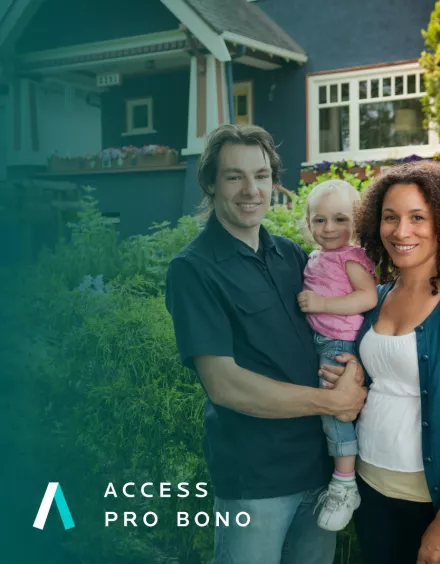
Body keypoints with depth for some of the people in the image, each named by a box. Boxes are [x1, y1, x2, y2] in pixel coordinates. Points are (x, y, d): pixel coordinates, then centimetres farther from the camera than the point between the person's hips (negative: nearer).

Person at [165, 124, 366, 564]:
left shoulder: (292, 255, 6)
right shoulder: (193, 269, -12)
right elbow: (223, 384, -19)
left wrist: (350, 364, -8)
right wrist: (333, 401, -15)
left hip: (321, 461, 6)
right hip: (255, 479, -5)